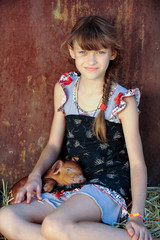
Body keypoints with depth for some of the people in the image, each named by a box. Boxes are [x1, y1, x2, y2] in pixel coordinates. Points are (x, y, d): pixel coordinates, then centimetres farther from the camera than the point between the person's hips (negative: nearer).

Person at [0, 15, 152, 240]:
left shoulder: (123, 100, -5)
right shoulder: (64, 89, 8)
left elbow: (137, 162, -7)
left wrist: (137, 216, -20)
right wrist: (36, 174, -5)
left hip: (108, 185, -6)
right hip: (70, 186, 6)